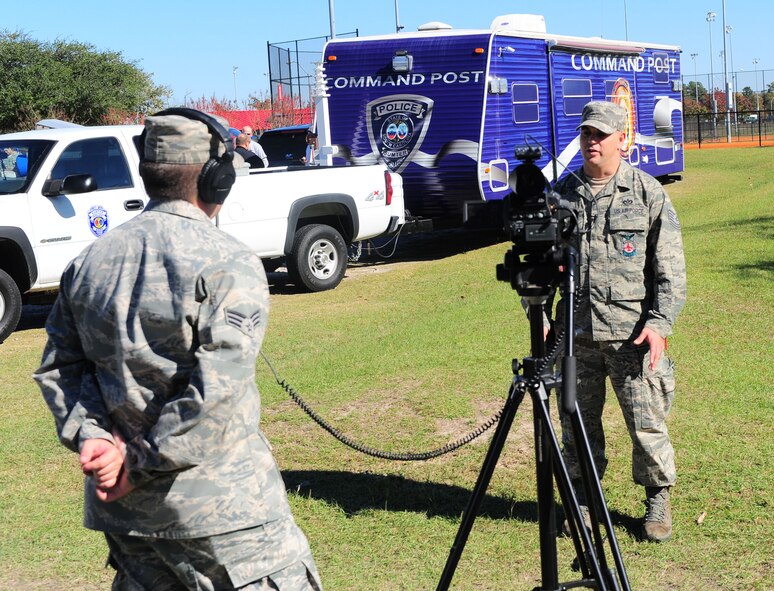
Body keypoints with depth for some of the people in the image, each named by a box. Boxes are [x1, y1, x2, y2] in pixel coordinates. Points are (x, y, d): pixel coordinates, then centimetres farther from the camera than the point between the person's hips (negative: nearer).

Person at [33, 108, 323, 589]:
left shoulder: (90, 262, 6)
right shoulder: (229, 264, -13)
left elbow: (58, 366, 6)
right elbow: (217, 392, -20)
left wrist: (91, 436, -3)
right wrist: (143, 465, -13)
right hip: (220, 505, -6)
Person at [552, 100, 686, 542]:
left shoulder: (648, 192, 1)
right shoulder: (562, 194, 9)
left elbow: (672, 268, 0)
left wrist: (660, 322, -10)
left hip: (633, 332, -3)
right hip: (575, 332, 3)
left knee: (647, 422, 1)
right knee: (578, 422, 10)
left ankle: (658, 501, 20)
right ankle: (584, 498, 27)